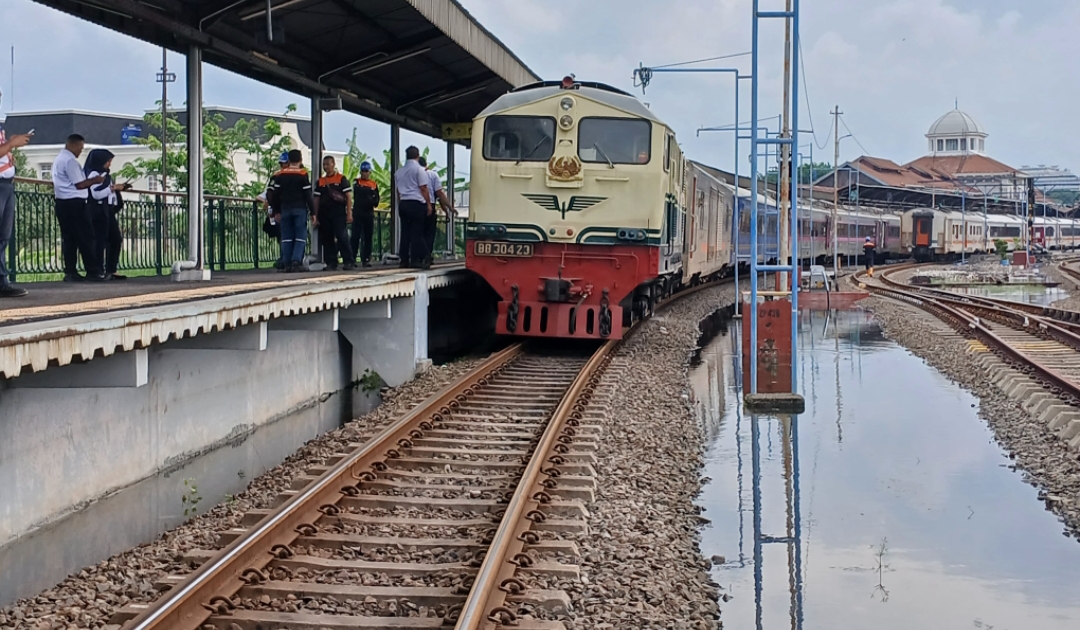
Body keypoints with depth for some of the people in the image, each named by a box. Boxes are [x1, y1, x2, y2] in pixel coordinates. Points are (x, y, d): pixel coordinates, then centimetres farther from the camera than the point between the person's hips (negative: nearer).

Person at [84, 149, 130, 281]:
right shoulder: (93, 174, -11)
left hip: (108, 210, 10)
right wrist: (113, 188, -15)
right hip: (98, 211, -10)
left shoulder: (104, 174, 18)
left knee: (116, 239, 10)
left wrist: (120, 187, 9)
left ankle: (110, 271, 14)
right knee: (100, 241, -9)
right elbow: (97, 194, -21)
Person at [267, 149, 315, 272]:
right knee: (300, 236, 0)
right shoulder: (303, 174, -4)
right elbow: (308, 195, -6)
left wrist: (276, 212, 12)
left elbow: (274, 194, 4)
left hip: (285, 209, 3)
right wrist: (313, 213, -2)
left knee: (286, 237, 7)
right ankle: (296, 260, -15)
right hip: (300, 209, -3)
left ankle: (286, 263, 3)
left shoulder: (280, 175, 5)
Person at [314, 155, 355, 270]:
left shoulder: (341, 179, 2)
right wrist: (316, 216, 7)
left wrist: (349, 213, -8)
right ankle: (331, 262, 11)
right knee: (327, 239, 5)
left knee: (342, 237, -11)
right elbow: (317, 200, 14)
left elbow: (348, 197, -1)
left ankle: (349, 262, -11)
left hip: (339, 213, -5)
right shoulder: (320, 181, 14)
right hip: (324, 214, 5)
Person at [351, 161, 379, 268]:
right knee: (355, 236, -7)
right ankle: (352, 258, -6)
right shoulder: (357, 182, 4)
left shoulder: (374, 184, 10)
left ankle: (366, 259, 9)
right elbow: (359, 191, -16)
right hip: (358, 213, -3)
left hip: (369, 214, 3)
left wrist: (373, 201, -13)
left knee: (368, 238, 5)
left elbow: (376, 200, 6)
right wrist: (371, 191, -16)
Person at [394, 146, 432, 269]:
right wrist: (428, 204, -4)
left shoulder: (399, 171, 14)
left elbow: (398, 190, 16)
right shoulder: (419, 169, -4)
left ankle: (404, 260, 4)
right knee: (417, 232, -4)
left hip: (403, 203, 6)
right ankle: (415, 260, -8)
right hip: (416, 203, -6)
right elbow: (423, 188, -8)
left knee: (405, 232, 6)